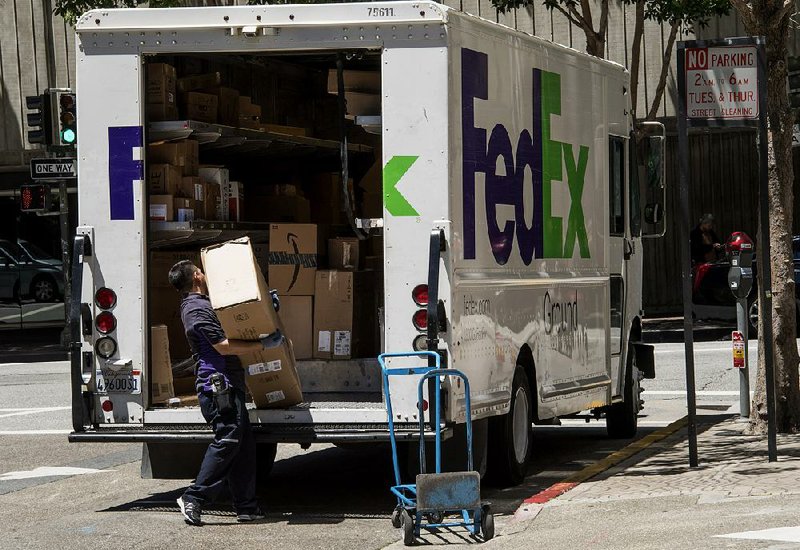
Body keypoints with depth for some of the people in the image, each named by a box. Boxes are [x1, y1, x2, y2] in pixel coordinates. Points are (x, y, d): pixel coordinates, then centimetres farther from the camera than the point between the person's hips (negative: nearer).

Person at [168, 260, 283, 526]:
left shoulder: (203, 304, 21)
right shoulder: (197, 309, -11)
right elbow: (223, 346, -17)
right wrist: (262, 345, -14)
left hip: (228, 384, 10)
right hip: (218, 384, -10)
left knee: (244, 444, 8)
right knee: (228, 439, -14)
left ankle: (246, 506, 8)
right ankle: (194, 498, -14)